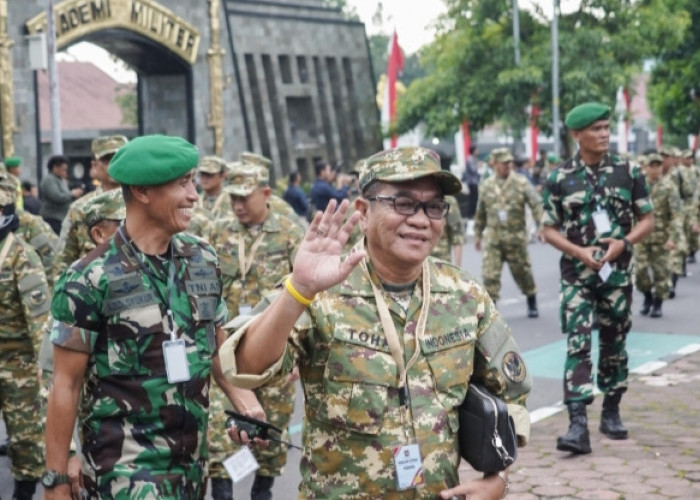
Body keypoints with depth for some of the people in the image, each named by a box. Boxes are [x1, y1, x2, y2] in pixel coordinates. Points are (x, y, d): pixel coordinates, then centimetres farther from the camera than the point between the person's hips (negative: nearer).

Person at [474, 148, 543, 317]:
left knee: (523, 272, 11)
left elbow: (537, 204, -11)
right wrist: (477, 234, 19)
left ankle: (532, 304, 30)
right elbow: (480, 213, 16)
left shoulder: (521, 182, -3)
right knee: (489, 274, -8)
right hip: (493, 238, 2)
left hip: (516, 238, -2)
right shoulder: (487, 185, 6)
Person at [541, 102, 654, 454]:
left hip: (617, 273, 2)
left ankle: (611, 413, 29)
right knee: (578, 346, -11)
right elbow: (549, 229, 1)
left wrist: (623, 242, -13)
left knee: (614, 345, 12)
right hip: (576, 274, -2)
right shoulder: (559, 178, -1)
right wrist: (579, 252, -15)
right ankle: (578, 425, -16)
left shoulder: (628, 173, 2)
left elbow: (647, 220, 6)